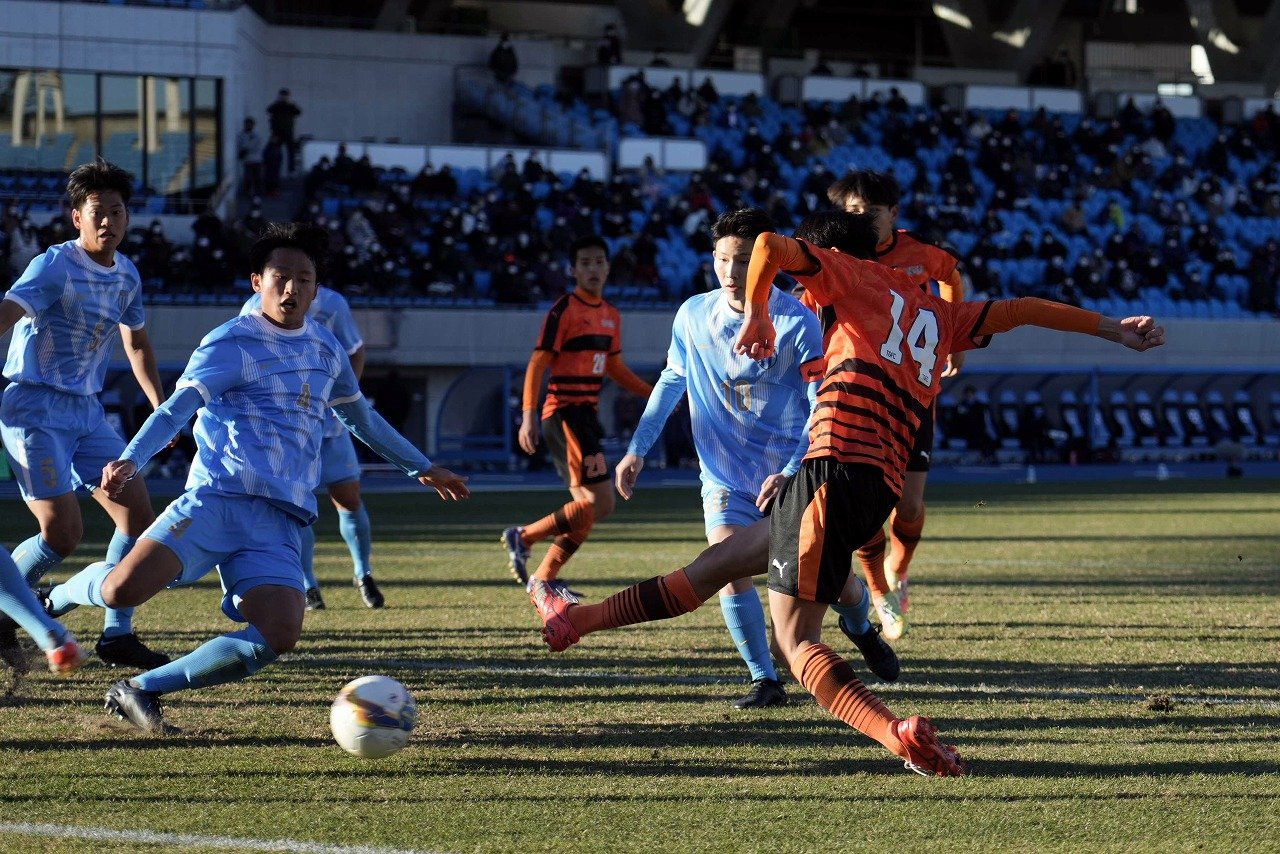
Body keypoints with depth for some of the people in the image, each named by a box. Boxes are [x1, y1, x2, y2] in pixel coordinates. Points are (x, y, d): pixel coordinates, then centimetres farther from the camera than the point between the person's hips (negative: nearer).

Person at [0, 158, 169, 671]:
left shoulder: (126, 276, 8)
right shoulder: (55, 267, -15)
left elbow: (136, 343, 26)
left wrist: (160, 406, 26)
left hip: (86, 411, 8)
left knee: (138, 515, 1)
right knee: (63, 530, -17)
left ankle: (117, 636, 9)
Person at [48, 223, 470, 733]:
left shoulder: (326, 349, 21)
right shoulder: (232, 343, 0)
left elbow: (362, 419, 38)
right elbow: (177, 408, -12)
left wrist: (422, 467, 44)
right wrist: (130, 460, -30)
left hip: (278, 525, 5)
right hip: (216, 499, -5)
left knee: (279, 636, -22)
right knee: (125, 587, -25)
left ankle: (142, 690, -11)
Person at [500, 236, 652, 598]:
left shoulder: (611, 316, 14)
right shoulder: (564, 310, -11)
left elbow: (614, 367, 26)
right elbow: (537, 364, -13)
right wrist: (529, 416, -20)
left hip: (585, 416, 9)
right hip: (564, 414, -9)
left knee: (586, 507, 9)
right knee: (600, 503, -14)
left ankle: (544, 577, 16)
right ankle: (523, 537, -5)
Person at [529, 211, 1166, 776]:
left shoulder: (852, 273, 6)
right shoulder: (938, 313, 25)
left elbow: (771, 247, -7)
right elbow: (1021, 310, 31)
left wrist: (757, 316, 10)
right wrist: (1112, 328, 41)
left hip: (836, 467, -9)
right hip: (882, 488, 9)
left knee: (796, 640, -14)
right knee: (719, 560, 18)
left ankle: (899, 735, -32)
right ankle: (581, 620, 26)